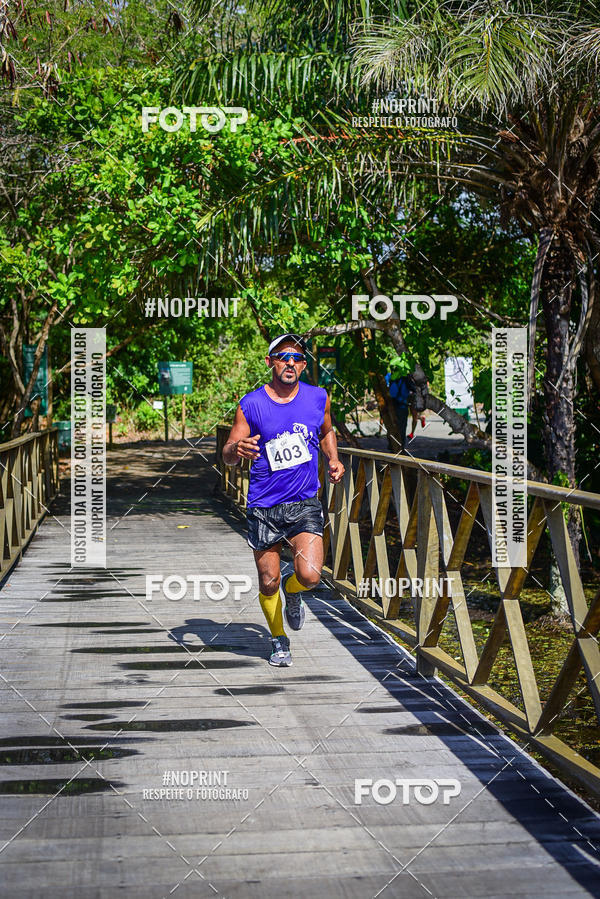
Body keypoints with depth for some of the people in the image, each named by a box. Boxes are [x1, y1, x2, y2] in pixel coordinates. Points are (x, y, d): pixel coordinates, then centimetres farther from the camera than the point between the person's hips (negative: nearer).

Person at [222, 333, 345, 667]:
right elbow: (228, 457, -3)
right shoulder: (251, 405, -5)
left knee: (310, 575, -17)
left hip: (304, 504, 1)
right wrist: (237, 449, -26)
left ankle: (293, 594, 21)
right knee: (268, 583, 6)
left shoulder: (318, 398, 2)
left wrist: (334, 459, 5)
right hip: (264, 506, 0)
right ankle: (279, 641, 32)